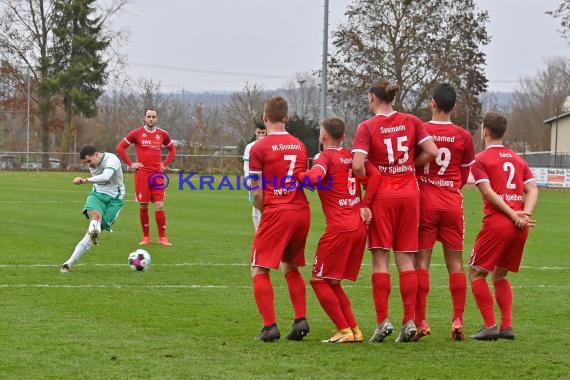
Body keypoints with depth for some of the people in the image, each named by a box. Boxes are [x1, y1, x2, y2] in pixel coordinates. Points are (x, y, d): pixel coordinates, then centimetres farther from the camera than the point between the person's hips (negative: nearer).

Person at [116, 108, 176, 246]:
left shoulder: (162, 134, 7)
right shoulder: (136, 133, 0)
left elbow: (172, 149, 23)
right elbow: (120, 148, 5)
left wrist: (165, 164, 11)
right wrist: (130, 164, 0)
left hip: (157, 173, 1)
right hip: (142, 173, -1)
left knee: (160, 206, -6)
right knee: (143, 206, 2)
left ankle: (162, 238, 0)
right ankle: (146, 237, 12)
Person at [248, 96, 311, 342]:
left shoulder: (259, 148, -5)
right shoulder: (300, 146, 11)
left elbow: (257, 194, -7)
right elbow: (305, 181, 15)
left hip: (276, 212, -6)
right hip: (302, 211, 6)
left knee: (259, 270, 1)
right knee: (290, 267, 21)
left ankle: (270, 326, -10)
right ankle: (301, 320, 8)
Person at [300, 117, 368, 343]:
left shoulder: (326, 157, -6)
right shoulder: (351, 156, 14)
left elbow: (314, 177, -26)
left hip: (339, 229, -7)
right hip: (360, 227, 7)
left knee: (319, 280, 3)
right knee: (332, 282, 17)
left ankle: (344, 330, -3)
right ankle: (354, 330, 12)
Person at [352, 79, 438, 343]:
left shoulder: (367, 127, -6)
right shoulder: (411, 121, 4)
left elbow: (358, 165, -16)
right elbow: (432, 152, -2)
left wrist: (365, 192, -1)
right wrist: (410, 165, 11)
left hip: (381, 195, -3)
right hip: (409, 193, 3)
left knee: (380, 259, 1)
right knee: (406, 259, 5)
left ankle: (382, 321, -5)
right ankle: (410, 321, 0)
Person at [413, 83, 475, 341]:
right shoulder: (464, 137, 1)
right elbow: (464, 176, 11)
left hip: (425, 202, -2)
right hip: (453, 204, 2)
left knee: (421, 261, 1)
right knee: (455, 263, 7)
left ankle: (420, 322, -4)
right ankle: (458, 320, 1)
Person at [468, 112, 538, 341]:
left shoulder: (481, 160, 0)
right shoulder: (518, 159, 18)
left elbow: (489, 192, -12)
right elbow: (532, 190, 6)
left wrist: (513, 214, -14)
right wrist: (525, 214, -6)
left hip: (496, 224, -6)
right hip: (520, 227, 6)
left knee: (477, 273, 5)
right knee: (500, 275, 19)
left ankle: (490, 326, -7)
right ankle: (507, 327, 8)